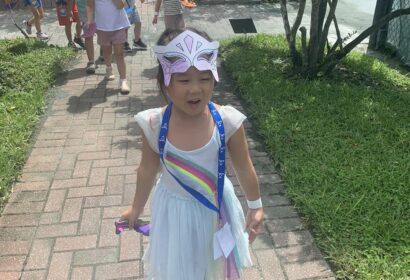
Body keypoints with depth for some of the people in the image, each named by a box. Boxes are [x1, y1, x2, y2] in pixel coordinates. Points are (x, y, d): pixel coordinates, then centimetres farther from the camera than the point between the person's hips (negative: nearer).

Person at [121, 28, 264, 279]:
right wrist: (137, 208, 10)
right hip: (174, 209, 0)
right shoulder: (154, 125, -22)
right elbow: (148, 170, -3)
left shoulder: (227, 121, -24)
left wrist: (255, 206, 5)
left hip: (215, 207, 0)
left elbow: (244, 169, -8)